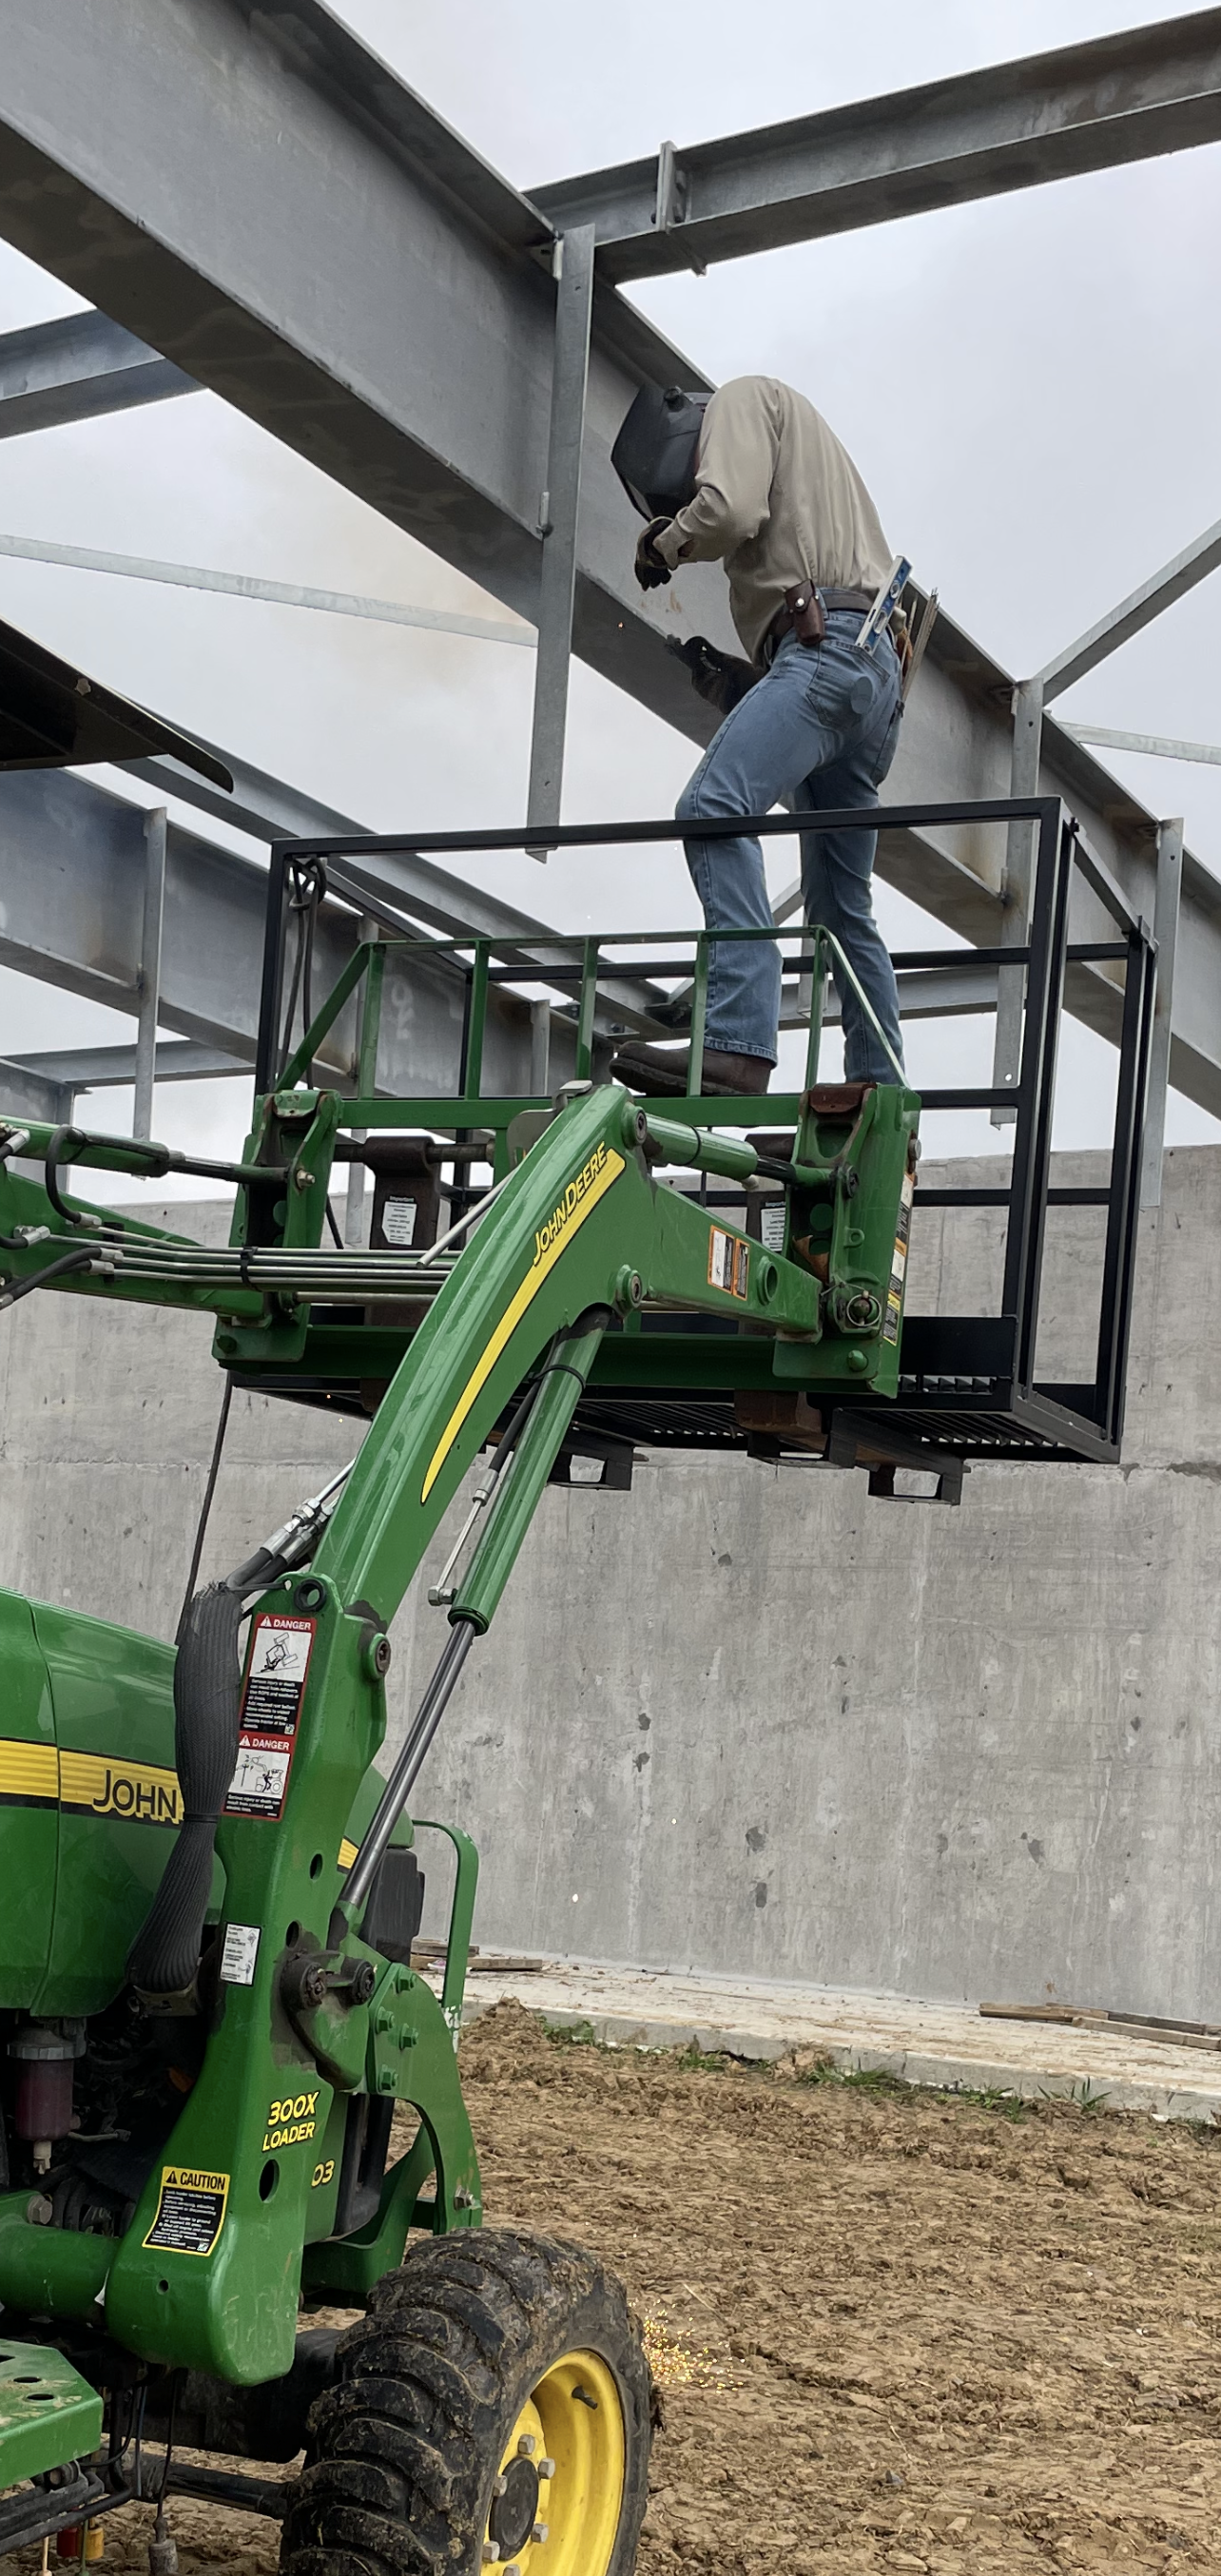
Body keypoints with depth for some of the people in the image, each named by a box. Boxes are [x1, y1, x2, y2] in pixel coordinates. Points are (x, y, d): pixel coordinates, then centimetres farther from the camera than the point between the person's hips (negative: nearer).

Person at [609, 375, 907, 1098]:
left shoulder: (745, 398, 13)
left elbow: (731, 507, -9)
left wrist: (665, 544, 9)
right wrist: (730, 679, 23)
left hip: (830, 644, -10)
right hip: (876, 671, 10)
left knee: (714, 808, -27)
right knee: (842, 908, 10)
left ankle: (737, 1043, -41)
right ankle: (879, 1089, 11)